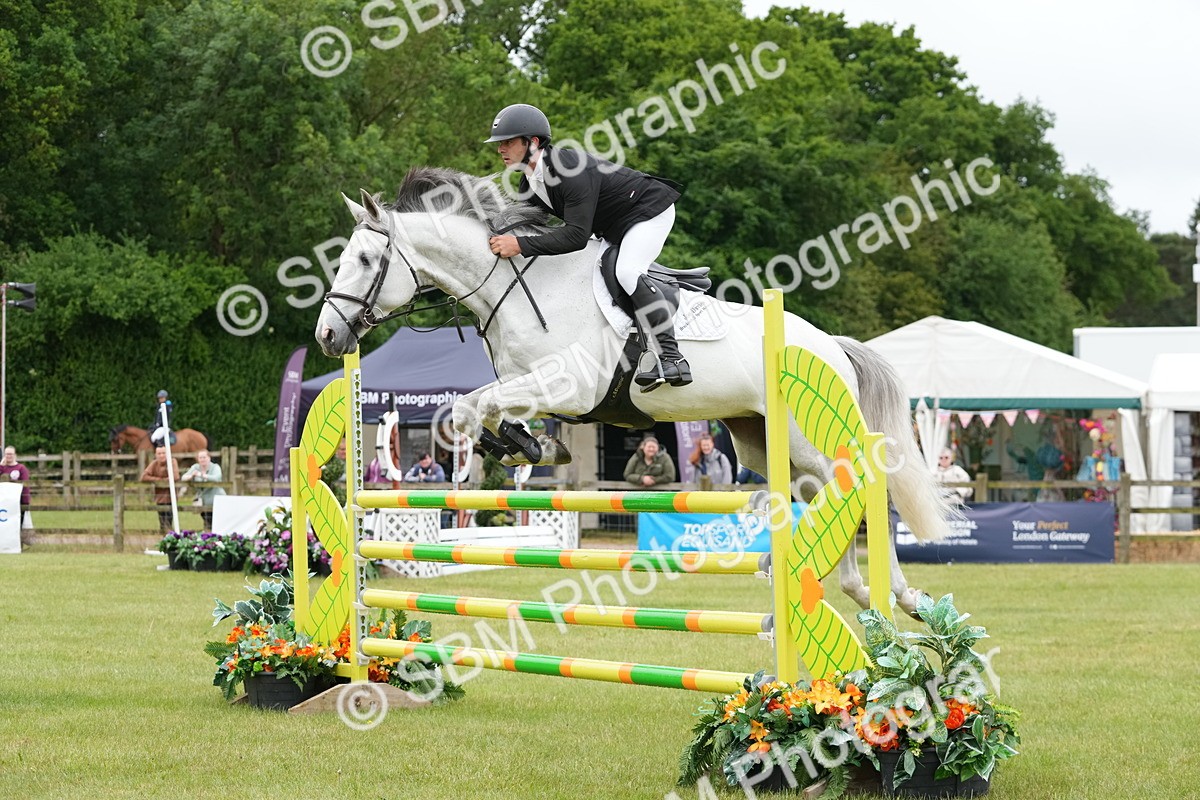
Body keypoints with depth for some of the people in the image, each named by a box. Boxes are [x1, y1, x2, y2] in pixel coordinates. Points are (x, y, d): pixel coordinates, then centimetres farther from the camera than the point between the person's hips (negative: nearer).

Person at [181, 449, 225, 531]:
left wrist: (201, 475, -29)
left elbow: (216, 478, -26)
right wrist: (191, 476, -25)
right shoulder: (195, 467, 6)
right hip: (203, 500, 4)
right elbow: (183, 477, -2)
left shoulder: (215, 467, -6)